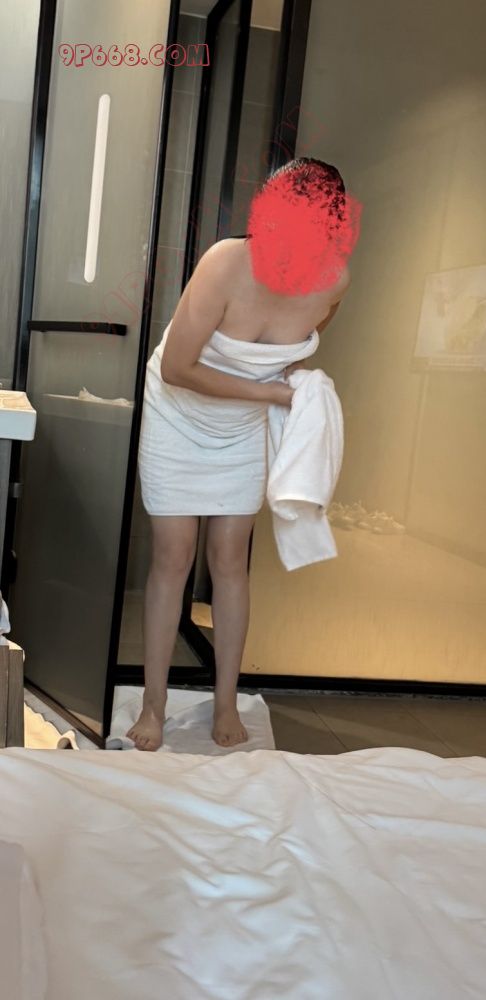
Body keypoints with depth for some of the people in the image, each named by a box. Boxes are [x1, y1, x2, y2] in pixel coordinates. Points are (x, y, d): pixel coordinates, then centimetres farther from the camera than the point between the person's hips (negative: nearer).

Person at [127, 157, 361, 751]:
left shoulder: (334, 280, -18)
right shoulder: (228, 264, -32)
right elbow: (176, 369, -27)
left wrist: (293, 374, -8)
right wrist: (269, 392, -23)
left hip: (245, 432, 3)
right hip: (179, 419, -3)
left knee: (229, 559, 6)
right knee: (173, 558, 0)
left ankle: (226, 704, 19)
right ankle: (153, 706, 14)